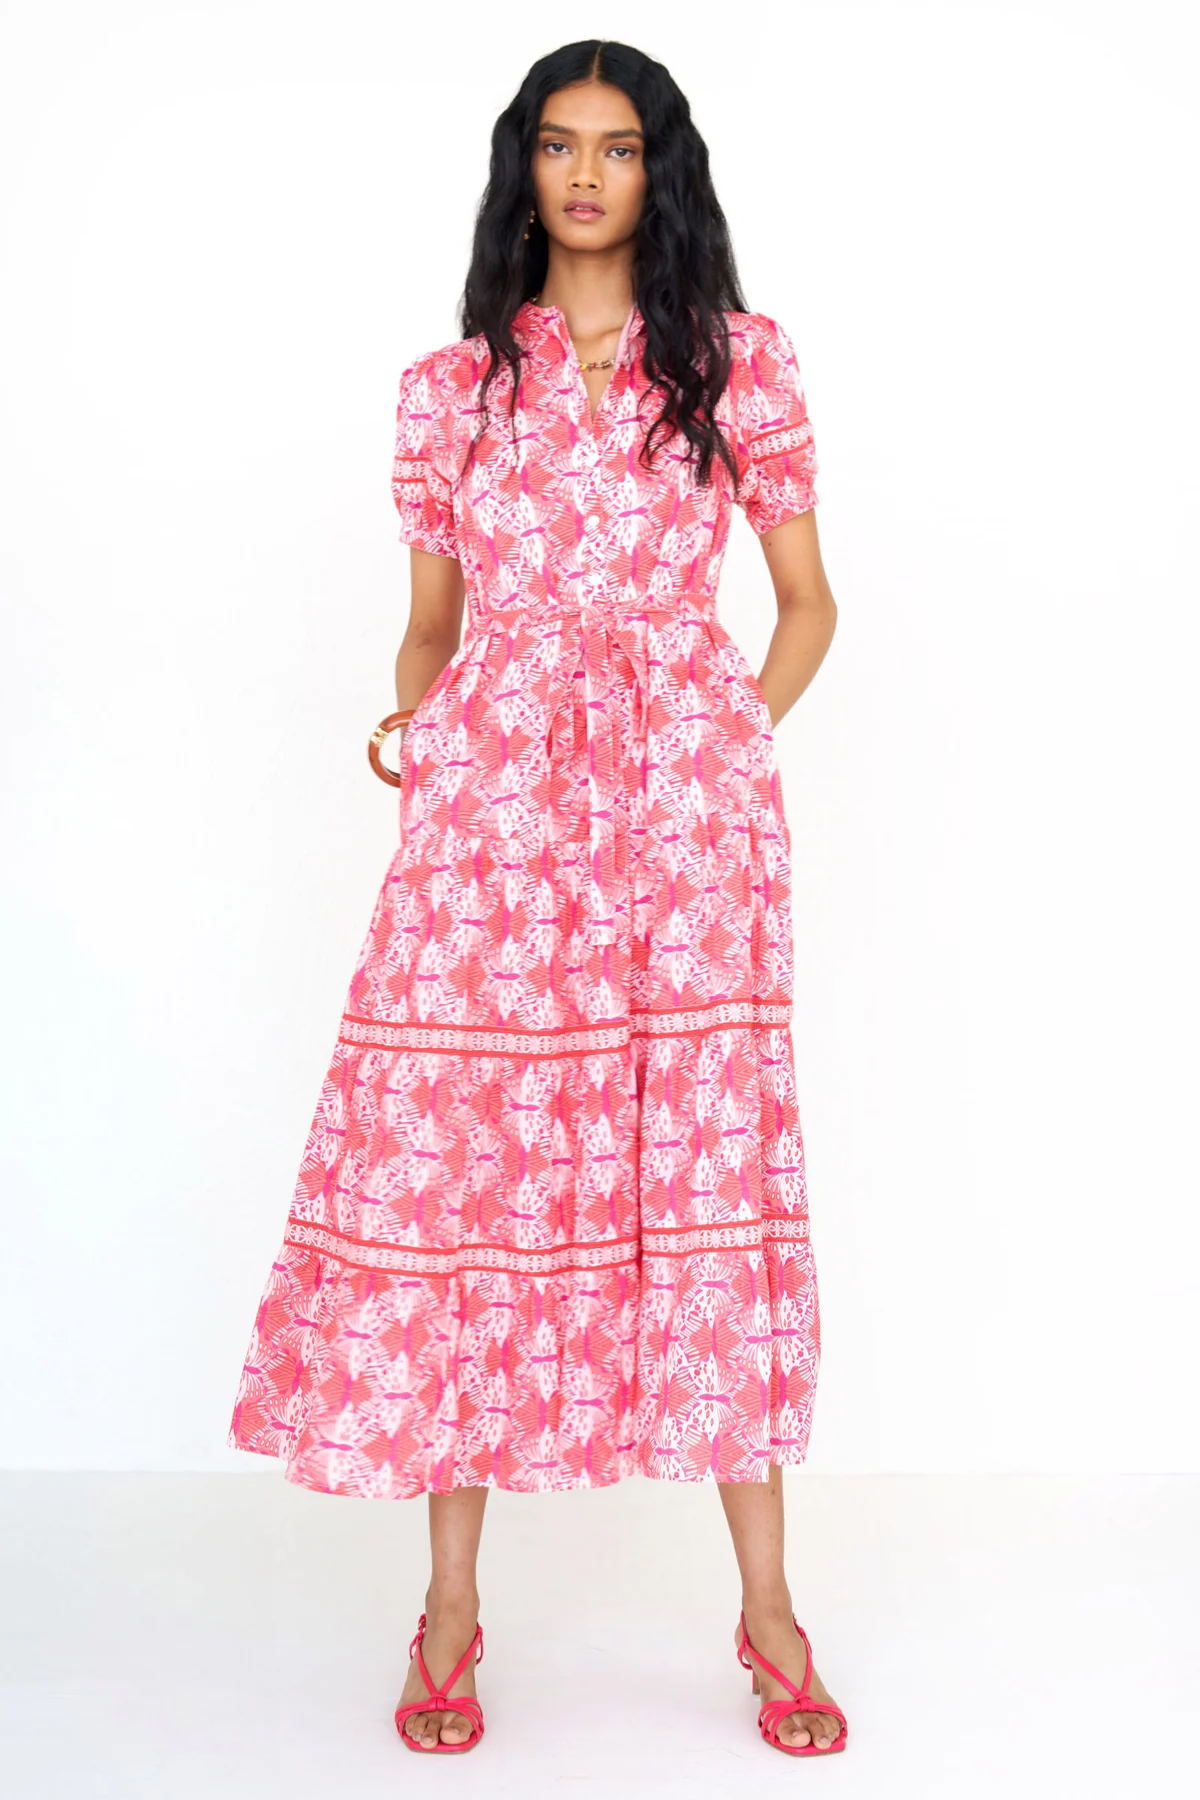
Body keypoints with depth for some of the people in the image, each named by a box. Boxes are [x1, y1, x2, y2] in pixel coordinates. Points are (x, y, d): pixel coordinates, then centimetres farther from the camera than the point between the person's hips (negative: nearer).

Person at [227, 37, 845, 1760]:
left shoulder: (742, 359, 10)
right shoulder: (450, 383, 13)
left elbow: (807, 602, 12)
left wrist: (724, 751, 1)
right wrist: (418, 752, 0)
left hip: (687, 793, -1)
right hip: (486, 796, 1)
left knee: (712, 1160, -2)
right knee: (454, 1157, -3)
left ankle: (768, 1606, 10)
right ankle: (450, 1604, 9)